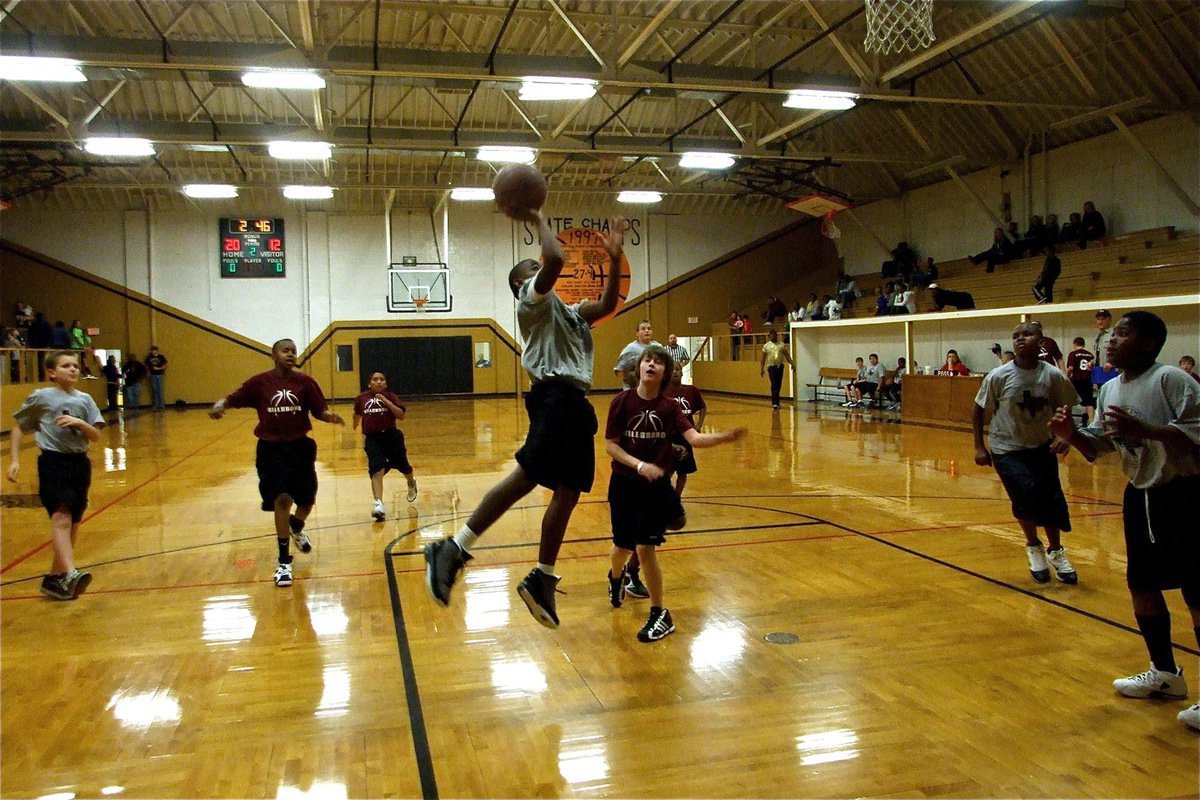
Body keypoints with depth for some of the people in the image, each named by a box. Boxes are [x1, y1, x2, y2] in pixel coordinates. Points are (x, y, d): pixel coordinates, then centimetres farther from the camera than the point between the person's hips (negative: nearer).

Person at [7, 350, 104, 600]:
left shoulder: (85, 399, 10)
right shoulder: (41, 397, 2)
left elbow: (96, 436, 5)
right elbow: (17, 429, 9)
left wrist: (79, 423, -14)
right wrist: (14, 461, 1)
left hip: (79, 463, 5)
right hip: (53, 462, -5)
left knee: (73, 523, 9)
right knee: (61, 518, -20)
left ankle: (55, 577, 22)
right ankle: (70, 575, -33)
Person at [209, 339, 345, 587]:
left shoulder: (304, 381, -2)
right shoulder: (259, 382, -6)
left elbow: (320, 410, -2)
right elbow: (232, 399, -2)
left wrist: (330, 416, -23)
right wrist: (219, 405, -24)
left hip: (300, 446, 3)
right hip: (271, 449, -2)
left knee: (307, 499, 13)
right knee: (281, 500, -9)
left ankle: (297, 527, 52)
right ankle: (284, 563, 5)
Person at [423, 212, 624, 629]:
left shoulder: (568, 312, 30)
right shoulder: (532, 299, 3)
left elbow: (607, 304, 25)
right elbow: (556, 259, -14)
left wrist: (614, 259, 18)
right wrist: (538, 220, 1)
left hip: (576, 405, 9)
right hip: (555, 397, -9)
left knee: (567, 493, 7)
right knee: (527, 476, -22)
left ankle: (540, 580, 14)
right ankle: (452, 552, -19)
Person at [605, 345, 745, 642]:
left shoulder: (670, 407, -6)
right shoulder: (622, 402, -10)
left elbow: (694, 438, -18)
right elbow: (610, 445, -10)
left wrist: (725, 437, -34)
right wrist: (640, 465, -23)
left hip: (656, 486, 0)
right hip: (624, 484, 1)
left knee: (645, 548, -10)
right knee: (623, 546, 15)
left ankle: (660, 615, 6)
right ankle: (615, 577, 52)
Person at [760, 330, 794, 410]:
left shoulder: (782, 345, 6)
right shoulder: (766, 345, 2)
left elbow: (787, 355, 5)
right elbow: (763, 358, 4)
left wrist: (792, 364, -7)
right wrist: (762, 369, 1)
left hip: (780, 366, 3)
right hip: (771, 367, -3)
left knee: (779, 385, 6)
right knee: (774, 385, -11)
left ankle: (775, 401, 19)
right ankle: (774, 403, -10)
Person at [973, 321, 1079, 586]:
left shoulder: (1053, 376, -11)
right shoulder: (999, 376, -14)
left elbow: (1066, 410, 3)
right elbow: (978, 410, -4)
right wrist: (979, 447, -6)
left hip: (1042, 447, 2)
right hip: (1007, 449, -2)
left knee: (1052, 501, 0)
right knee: (1027, 496, -17)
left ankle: (1055, 552, 27)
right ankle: (1034, 547, 12)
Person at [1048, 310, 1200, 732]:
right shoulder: (1110, 389, 7)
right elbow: (1096, 447, 12)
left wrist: (1141, 430, -33)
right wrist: (1071, 433, -8)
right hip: (1141, 495, 8)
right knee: (1141, 584, 14)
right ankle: (1165, 673, 30)